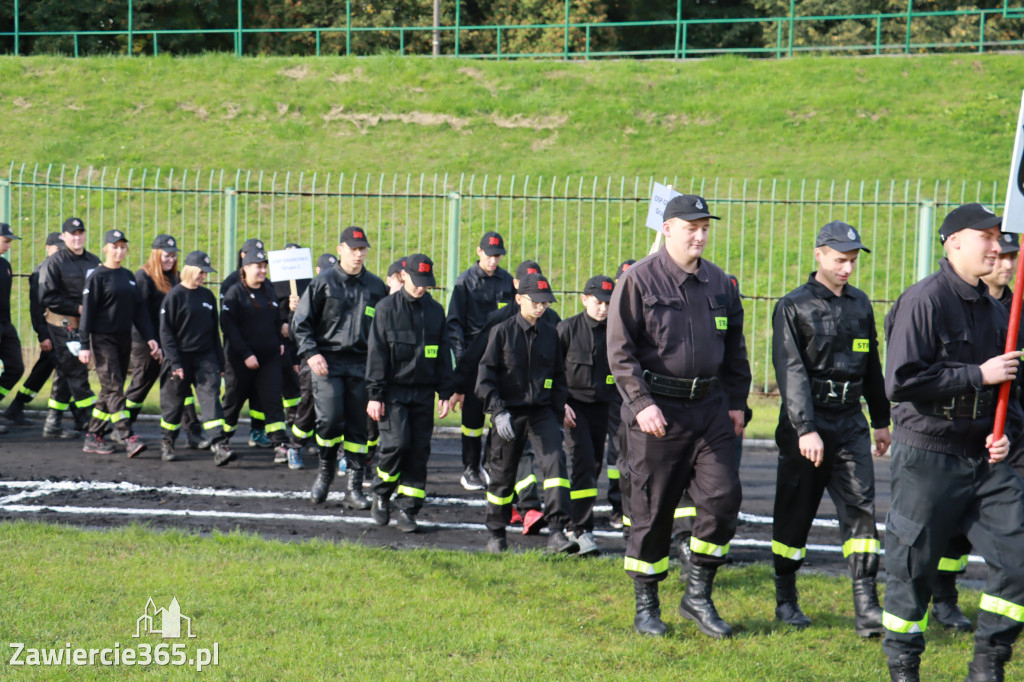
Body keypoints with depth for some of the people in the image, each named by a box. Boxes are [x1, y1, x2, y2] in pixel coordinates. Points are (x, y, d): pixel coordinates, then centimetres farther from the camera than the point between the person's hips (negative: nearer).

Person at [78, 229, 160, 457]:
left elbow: (139, 309, 15)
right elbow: (87, 311, -8)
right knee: (114, 388, -11)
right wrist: (85, 345, -13)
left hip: (124, 339, 7)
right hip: (103, 339, -7)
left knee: (110, 389, 7)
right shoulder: (97, 277, -5)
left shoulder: (128, 276, 14)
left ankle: (93, 437, 14)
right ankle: (128, 438, -18)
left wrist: (149, 337, 6)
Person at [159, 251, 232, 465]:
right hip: (181, 357, -3)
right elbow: (166, 332, -7)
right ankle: (167, 443, 28)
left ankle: (219, 445, -20)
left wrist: (220, 361, 14)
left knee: (211, 397, -10)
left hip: (205, 357, 3)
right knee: (174, 402, 8)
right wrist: (174, 362, -14)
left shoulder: (208, 296, 10)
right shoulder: (174, 296, -5)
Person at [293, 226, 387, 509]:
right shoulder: (323, 282, 3)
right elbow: (301, 321, 4)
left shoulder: (376, 286, 11)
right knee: (330, 419, -14)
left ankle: (354, 488, 8)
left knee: (358, 425, 2)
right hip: (328, 361, -2)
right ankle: (326, 469, 14)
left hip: (362, 365, 2)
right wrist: (311, 353, -10)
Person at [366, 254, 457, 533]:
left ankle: (407, 510, 7)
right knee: (397, 443, -14)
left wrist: (445, 393, 9)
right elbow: (376, 353, -3)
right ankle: (381, 494, 10)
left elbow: (443, 354, 15)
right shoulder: (387, 308, -1)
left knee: (419, 451, 0)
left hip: (424, 392, 3)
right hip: (394, 391, -3)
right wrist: (374, 395, -7)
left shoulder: (435, 311, 9)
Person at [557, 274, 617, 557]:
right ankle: (580, 529, -14)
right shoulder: (568, 328, -4)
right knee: (583, 462, -15)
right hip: (573, 404, -4)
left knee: (595, 465, 8)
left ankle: (572, 520, 26)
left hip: (601, 406, 4)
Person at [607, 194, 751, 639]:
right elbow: (620, 350, -7)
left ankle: (697, 596, 13)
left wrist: (736, 401, 15)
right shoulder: (639, 280, -4)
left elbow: (734, 348, 21)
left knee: (723, 497, -2)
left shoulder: (719, 283, 12)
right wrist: (641, 403, -16)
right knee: (651, 510, 2)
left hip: (710, 408, 5)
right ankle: (646, 606, 15)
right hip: (657, 411, -4)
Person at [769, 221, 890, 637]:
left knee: (861, 507, -6)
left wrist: (881, 421, 22)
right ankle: (786, 600, 20)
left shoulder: (860, 304, 12)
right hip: (806, 421, -4)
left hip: (851, 421, 4)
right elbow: (791, 372, -13)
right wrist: (805, 429, -21)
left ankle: (866, 608, -7)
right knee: (795, 514, 5)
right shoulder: (793, 307, -5)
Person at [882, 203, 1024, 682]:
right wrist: (978, 376, -17)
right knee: (913, 567, 3)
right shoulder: (923, 301, -11)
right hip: (927, 456, -7)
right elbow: (902, 382, -20)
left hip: (985, 460, 7)